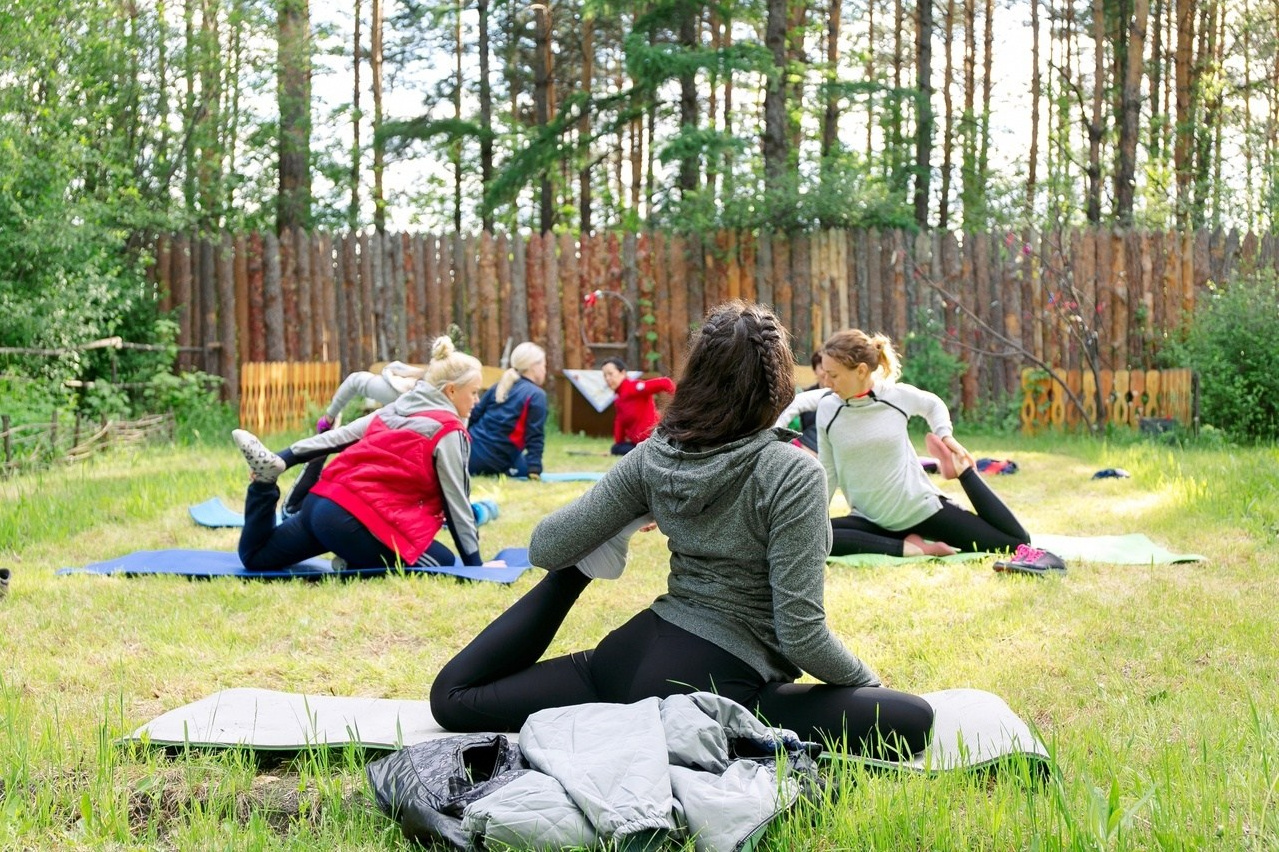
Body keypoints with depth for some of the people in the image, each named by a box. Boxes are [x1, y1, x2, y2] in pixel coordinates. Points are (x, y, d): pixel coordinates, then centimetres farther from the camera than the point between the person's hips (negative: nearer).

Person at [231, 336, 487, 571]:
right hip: (357, 522, -8)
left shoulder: (394, 410, 19)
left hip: (319, 502, 8)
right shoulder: (449, 432, -4)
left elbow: (339, 437, 17)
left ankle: (265, 478, 2)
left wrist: (282, 460, 18)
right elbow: (456, 503, -3)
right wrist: (475, 564, 2)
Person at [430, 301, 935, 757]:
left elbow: (544, 549, 5)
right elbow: (800, 634, -16)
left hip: (632, 658, 6)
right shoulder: (791, 473, -14)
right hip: (715, 684, -6)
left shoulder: (654, 456, 1)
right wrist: (867, 680, 2)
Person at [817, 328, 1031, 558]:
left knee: (1017, 542, -4)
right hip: (871, 520, 1)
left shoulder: (898, 395, -9)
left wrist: (946, 436, 0)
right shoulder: (827, 409, -7)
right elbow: (827, 473, 4)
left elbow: (932, 404, 16)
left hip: (921, 507, -1)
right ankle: (908, 548, -23)